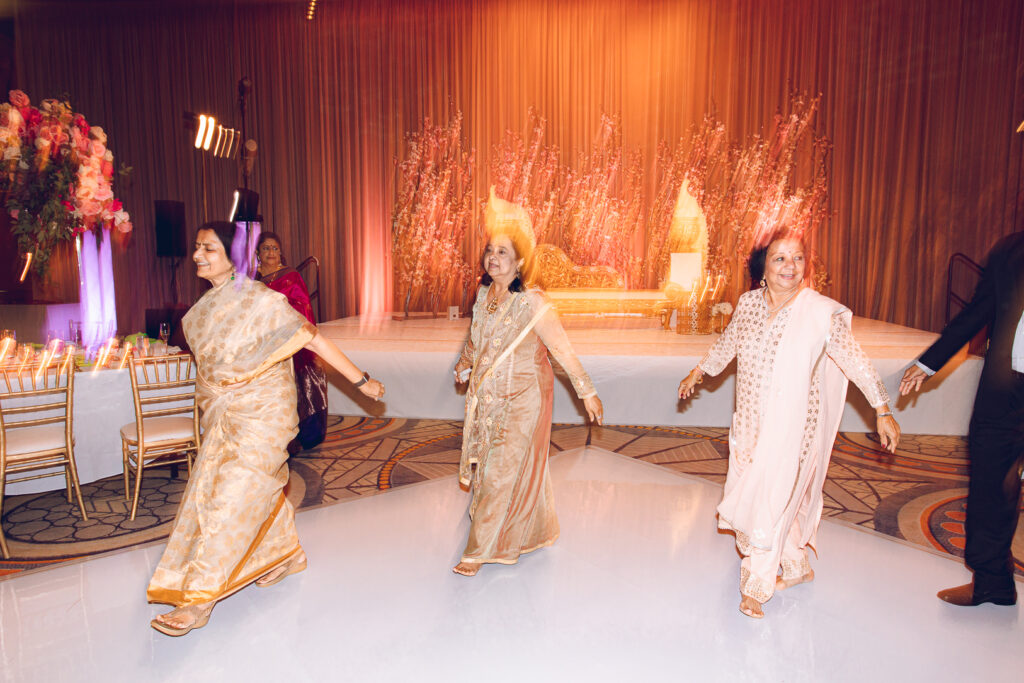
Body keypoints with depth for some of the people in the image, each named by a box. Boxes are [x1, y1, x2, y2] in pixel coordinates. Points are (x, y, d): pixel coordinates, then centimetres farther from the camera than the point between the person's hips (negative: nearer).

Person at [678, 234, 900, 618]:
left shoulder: (823, 312, -14)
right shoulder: (748, 303, -1)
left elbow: (856, 362, -5)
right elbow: (727, 344, 17)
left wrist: (883, 411, -2)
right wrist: (698, 372, 28)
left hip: (791, 425, -5)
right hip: (750, 422, 5)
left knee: (773, 500, -1)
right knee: (749, 496, 13)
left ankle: (757, 587, 19)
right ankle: (796, 567, 38)